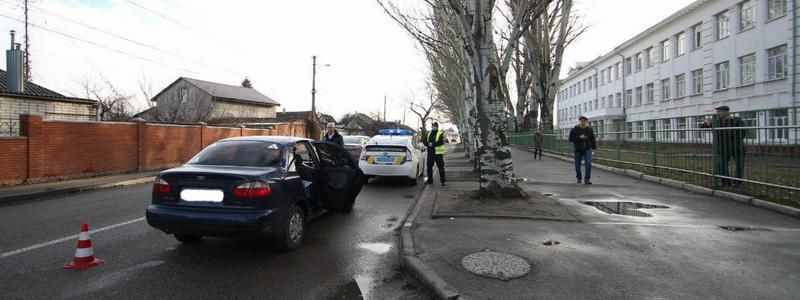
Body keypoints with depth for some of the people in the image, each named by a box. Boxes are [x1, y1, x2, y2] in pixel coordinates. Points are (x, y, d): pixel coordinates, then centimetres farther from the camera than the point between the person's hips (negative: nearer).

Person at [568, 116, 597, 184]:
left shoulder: (589, 129, 2)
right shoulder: (574, 130, -4)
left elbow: (593, 139, 9)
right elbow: (570, 139, -10)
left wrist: (594, 148, 6)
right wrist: (579, 137, -21)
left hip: (587, 149, 1)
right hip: (578, 150, 0)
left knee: (588, 163, -15)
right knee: (577, 165, 6)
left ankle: (587, 179, -12)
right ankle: (579, 178, 26)